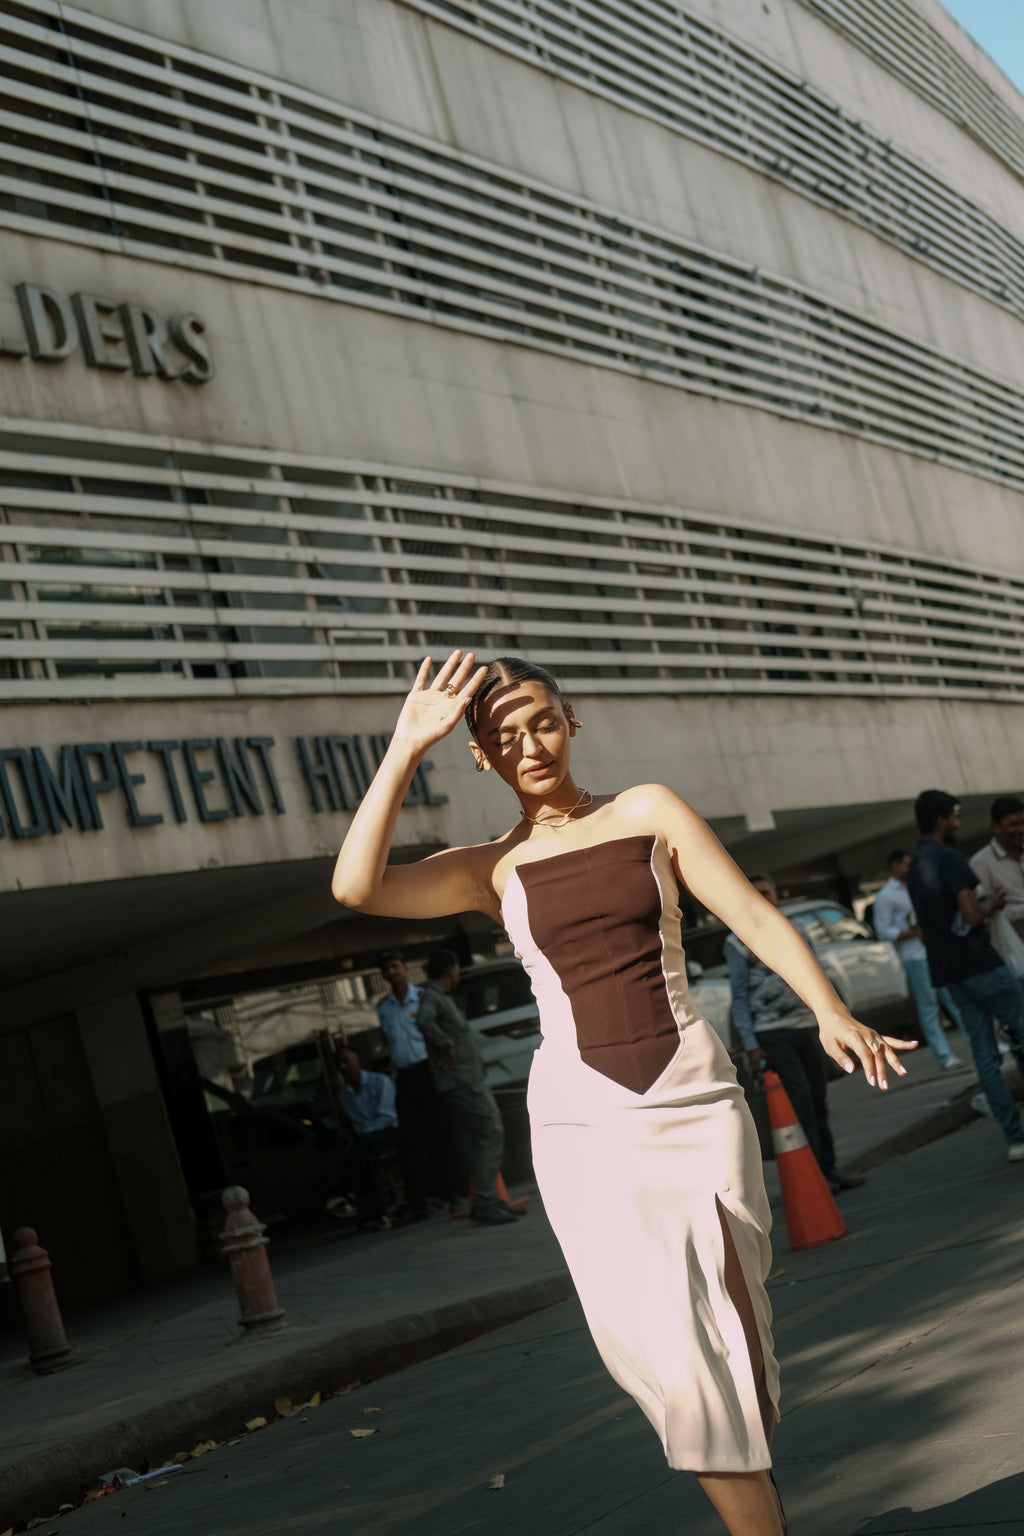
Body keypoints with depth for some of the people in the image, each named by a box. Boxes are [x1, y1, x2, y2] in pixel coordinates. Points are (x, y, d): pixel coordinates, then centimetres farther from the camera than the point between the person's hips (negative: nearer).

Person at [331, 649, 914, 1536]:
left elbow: (753, 914, 2)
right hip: (583, 1118, 0)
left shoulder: (649, 812, 7)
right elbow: (356, 887, -8)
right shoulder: (492, 869, 7)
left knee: (726, 1324, 1)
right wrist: (407, 748, -7)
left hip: (695, 1099, 0)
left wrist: (829, 1010, -13)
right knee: (662, 1338, -9)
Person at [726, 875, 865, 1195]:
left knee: (818, 1102, 7)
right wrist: (750, 1045, -9)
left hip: (807, 1027, 5)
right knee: (799, 1102, -10)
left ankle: (828, 1169, 14)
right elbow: (739, 997, -4)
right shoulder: (739, 942, -1)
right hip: (773, 1034, -5)